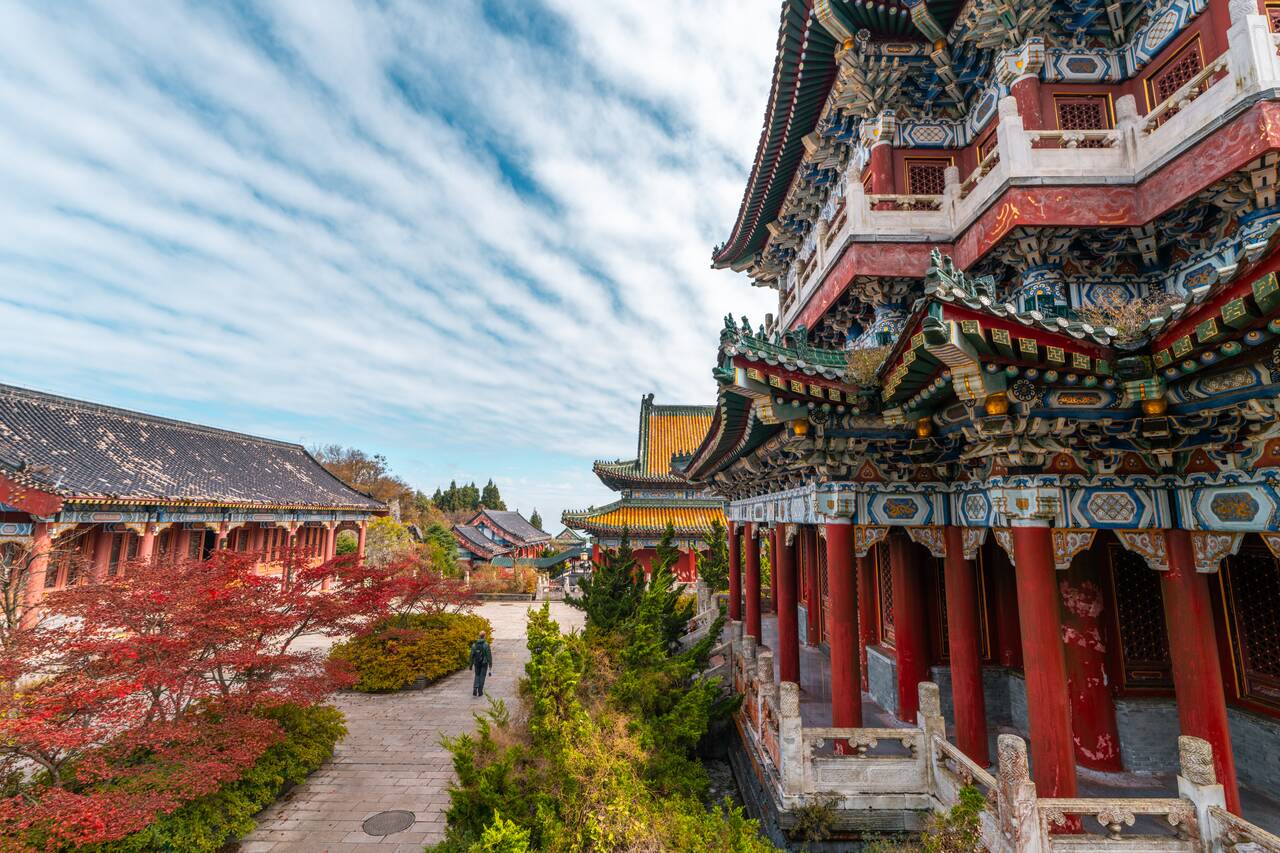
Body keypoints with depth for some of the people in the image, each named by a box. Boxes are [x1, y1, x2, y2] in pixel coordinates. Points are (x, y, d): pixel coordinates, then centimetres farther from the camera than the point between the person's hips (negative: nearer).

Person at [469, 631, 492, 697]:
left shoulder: (474, 644, -2)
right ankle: (480, 691, 10)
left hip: (477, 663, 3)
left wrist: (471, 665, 8)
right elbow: (489, 655, -14)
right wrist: (490, 664, -7)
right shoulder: (486, 644, -13)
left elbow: (472, 655, 1)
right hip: (484, 663, -3)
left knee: (477, 676, 16)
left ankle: (475, 689, -3)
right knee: (482, 676, 9)